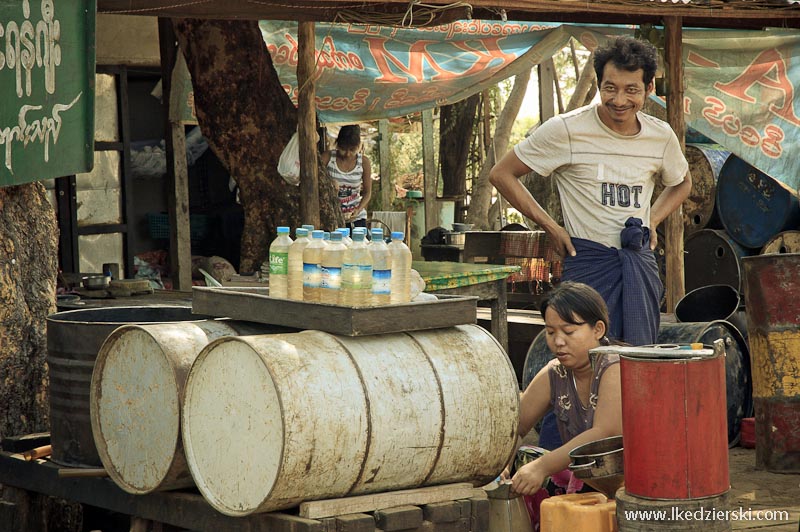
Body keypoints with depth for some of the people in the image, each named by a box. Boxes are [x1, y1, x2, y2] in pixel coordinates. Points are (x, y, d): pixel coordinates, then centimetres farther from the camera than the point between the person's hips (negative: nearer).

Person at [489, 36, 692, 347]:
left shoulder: (661, 136, 6)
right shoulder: (566, 130, -8)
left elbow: (681, 183, 28)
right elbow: (501, 175, -1)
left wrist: (652, 221, 10)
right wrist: (550, 227, -5)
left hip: (641, 260, 5)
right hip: (589, 259, -4)